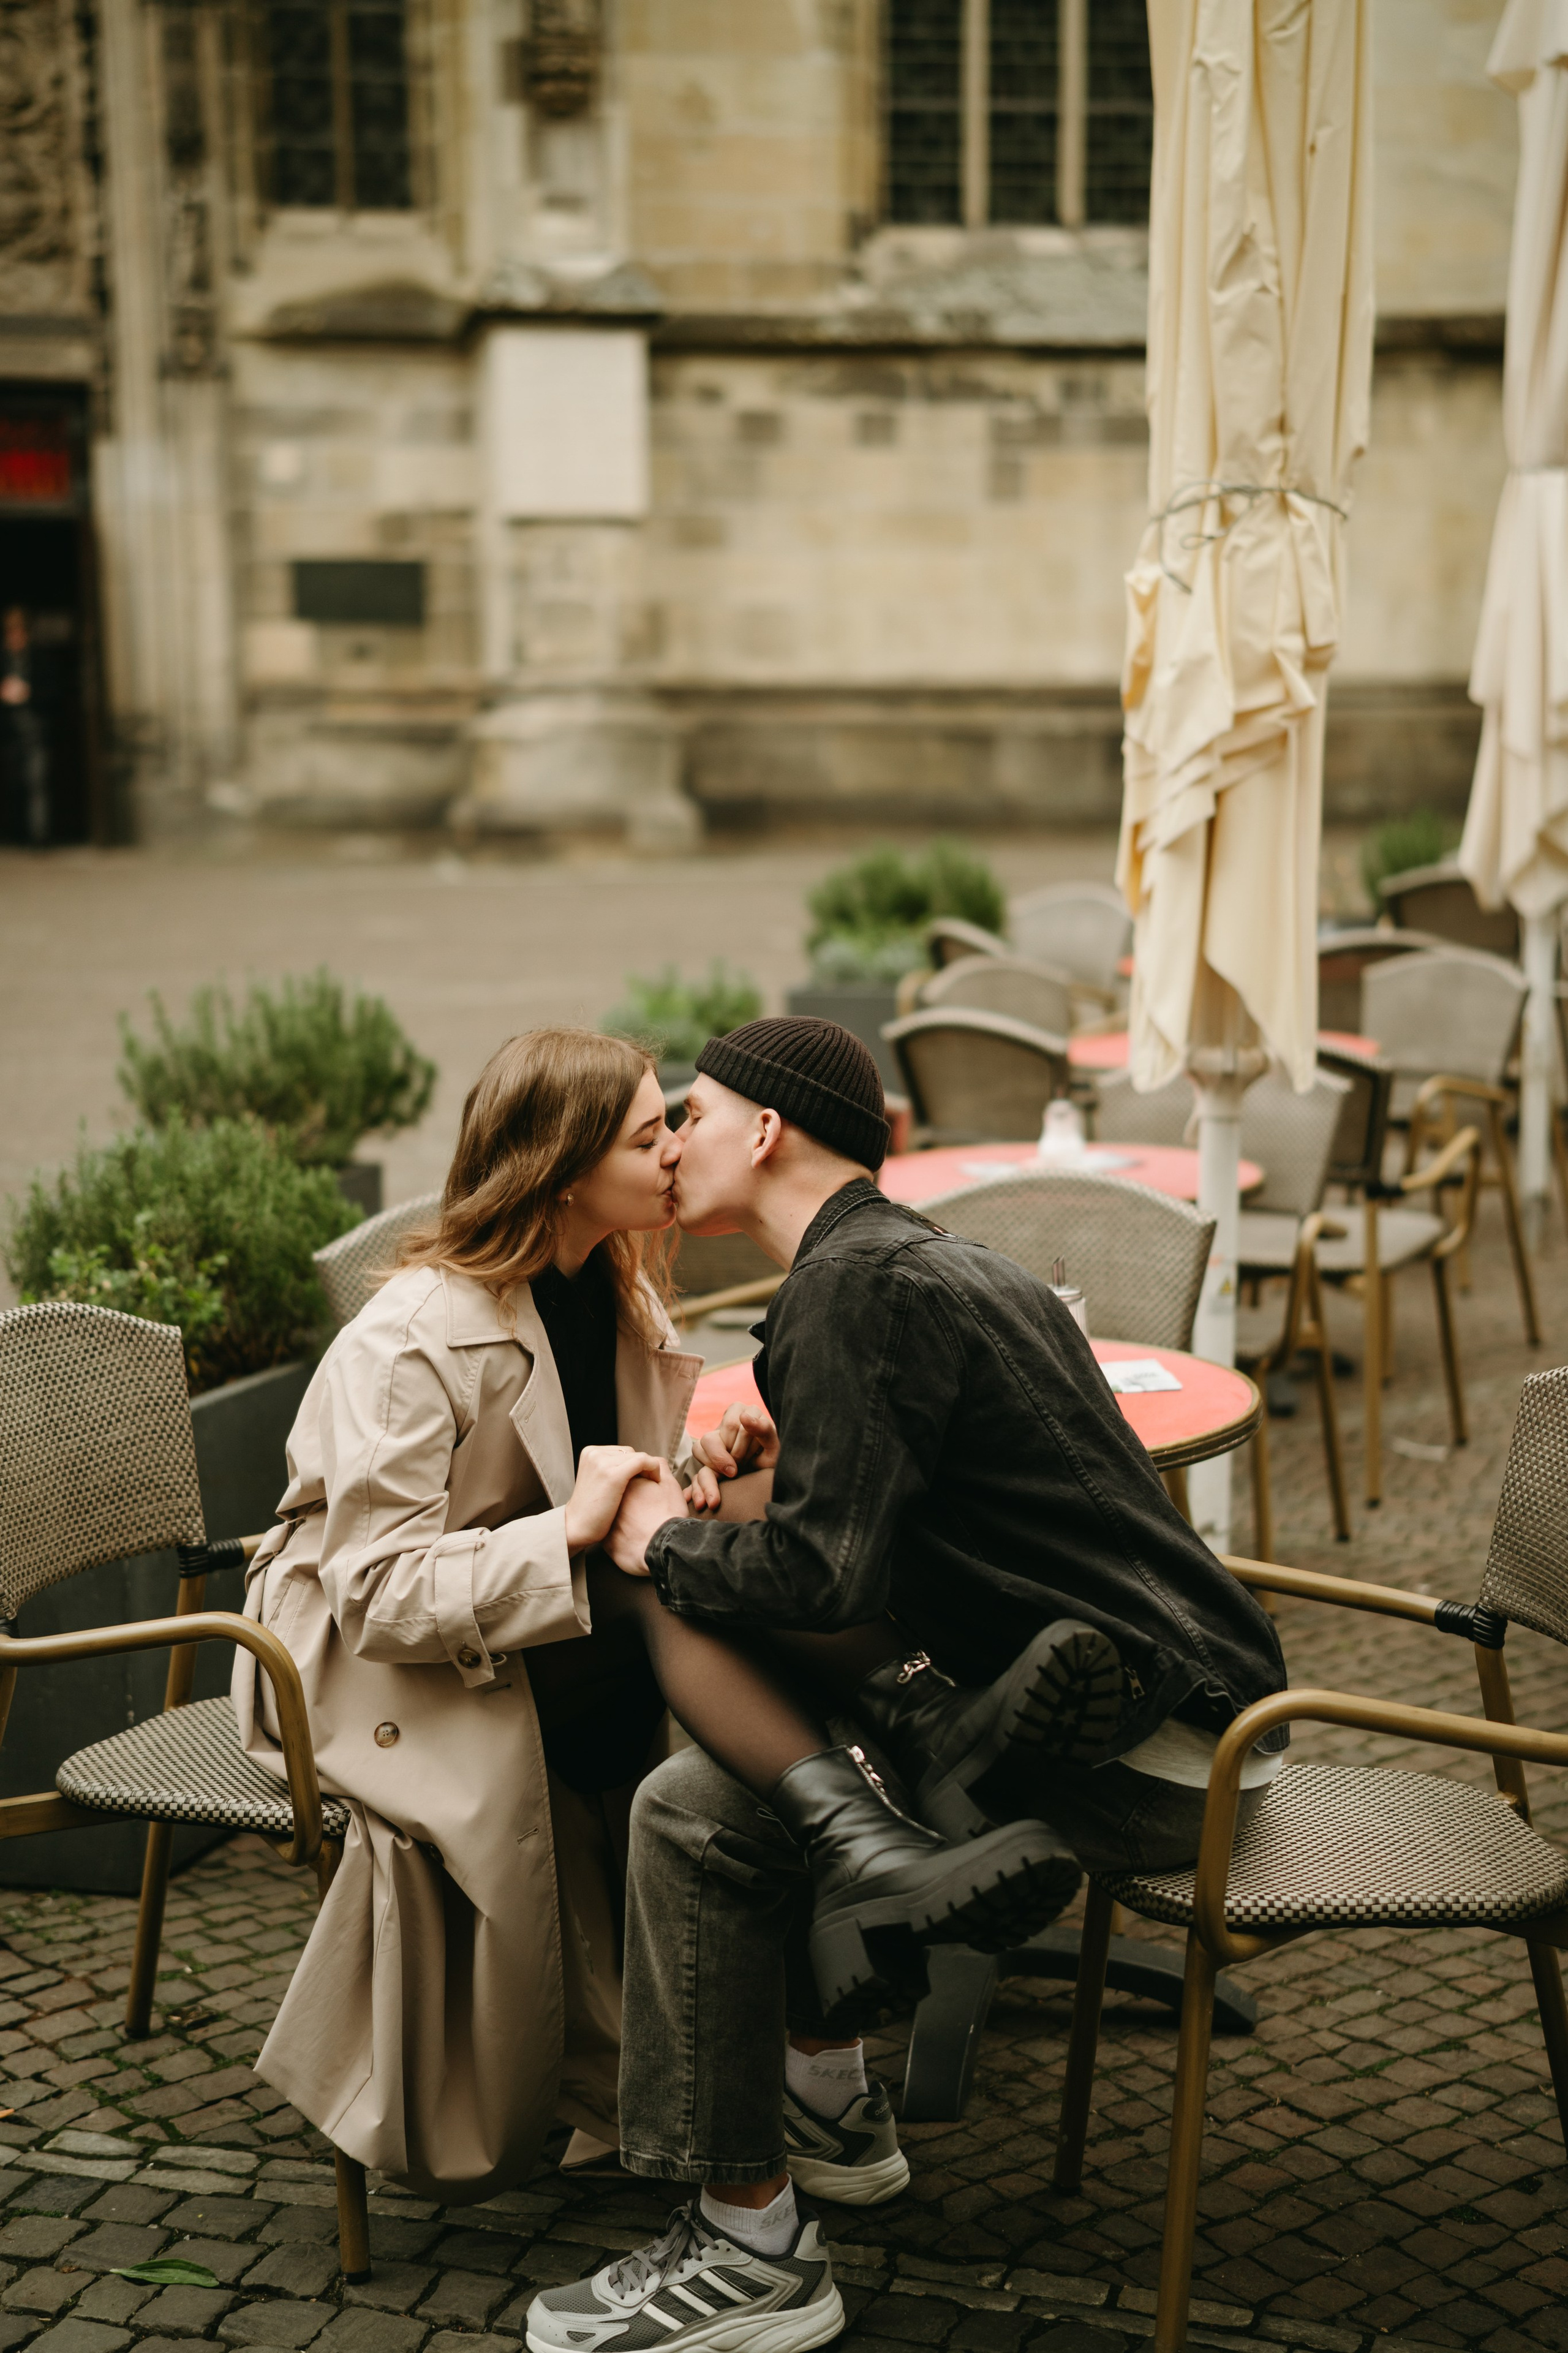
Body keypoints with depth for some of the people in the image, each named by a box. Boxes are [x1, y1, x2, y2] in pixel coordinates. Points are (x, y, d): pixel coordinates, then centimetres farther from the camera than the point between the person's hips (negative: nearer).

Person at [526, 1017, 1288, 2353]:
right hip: (1185, 1699, 10)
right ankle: (826, 2096, 30)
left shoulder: (856, 1281, -15)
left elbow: (821, 1574, -23)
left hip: (1146, 1763, -10)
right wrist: (790, 1462, 9)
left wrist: (658, 1542, -4)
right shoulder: (948, 1262, 16)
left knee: (695, 1816, -13)